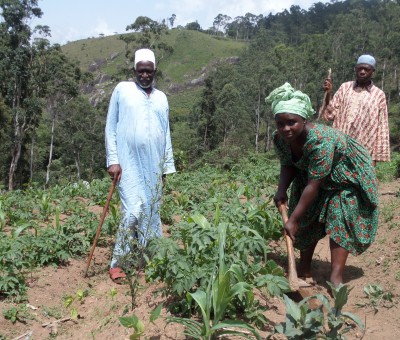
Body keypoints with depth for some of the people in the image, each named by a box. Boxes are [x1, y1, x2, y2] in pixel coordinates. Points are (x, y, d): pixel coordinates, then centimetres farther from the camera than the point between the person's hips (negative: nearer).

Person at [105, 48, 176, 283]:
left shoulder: (161, 97, 15)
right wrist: (113, 160, -7)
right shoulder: (122, 90, 3)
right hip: (128, 164, -4)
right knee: (134, 211, -14)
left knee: (152, 213, 7)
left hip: (153, 166, 4)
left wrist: (167, 167, 12)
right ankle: (116, 263, 1)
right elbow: (111, 127, 1)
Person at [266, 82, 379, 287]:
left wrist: (293, 219, -36)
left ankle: (336, 278, -13)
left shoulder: (320, 140, -42)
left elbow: (314, 185, -39)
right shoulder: (279, 138, -21)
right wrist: (282, 190, -24)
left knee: (340, 221, -15)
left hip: (348, 175, -6)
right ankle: (304, 268, 19)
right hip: (312, 174, 7)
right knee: (309, 219, 6)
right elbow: (287, 165, -4)